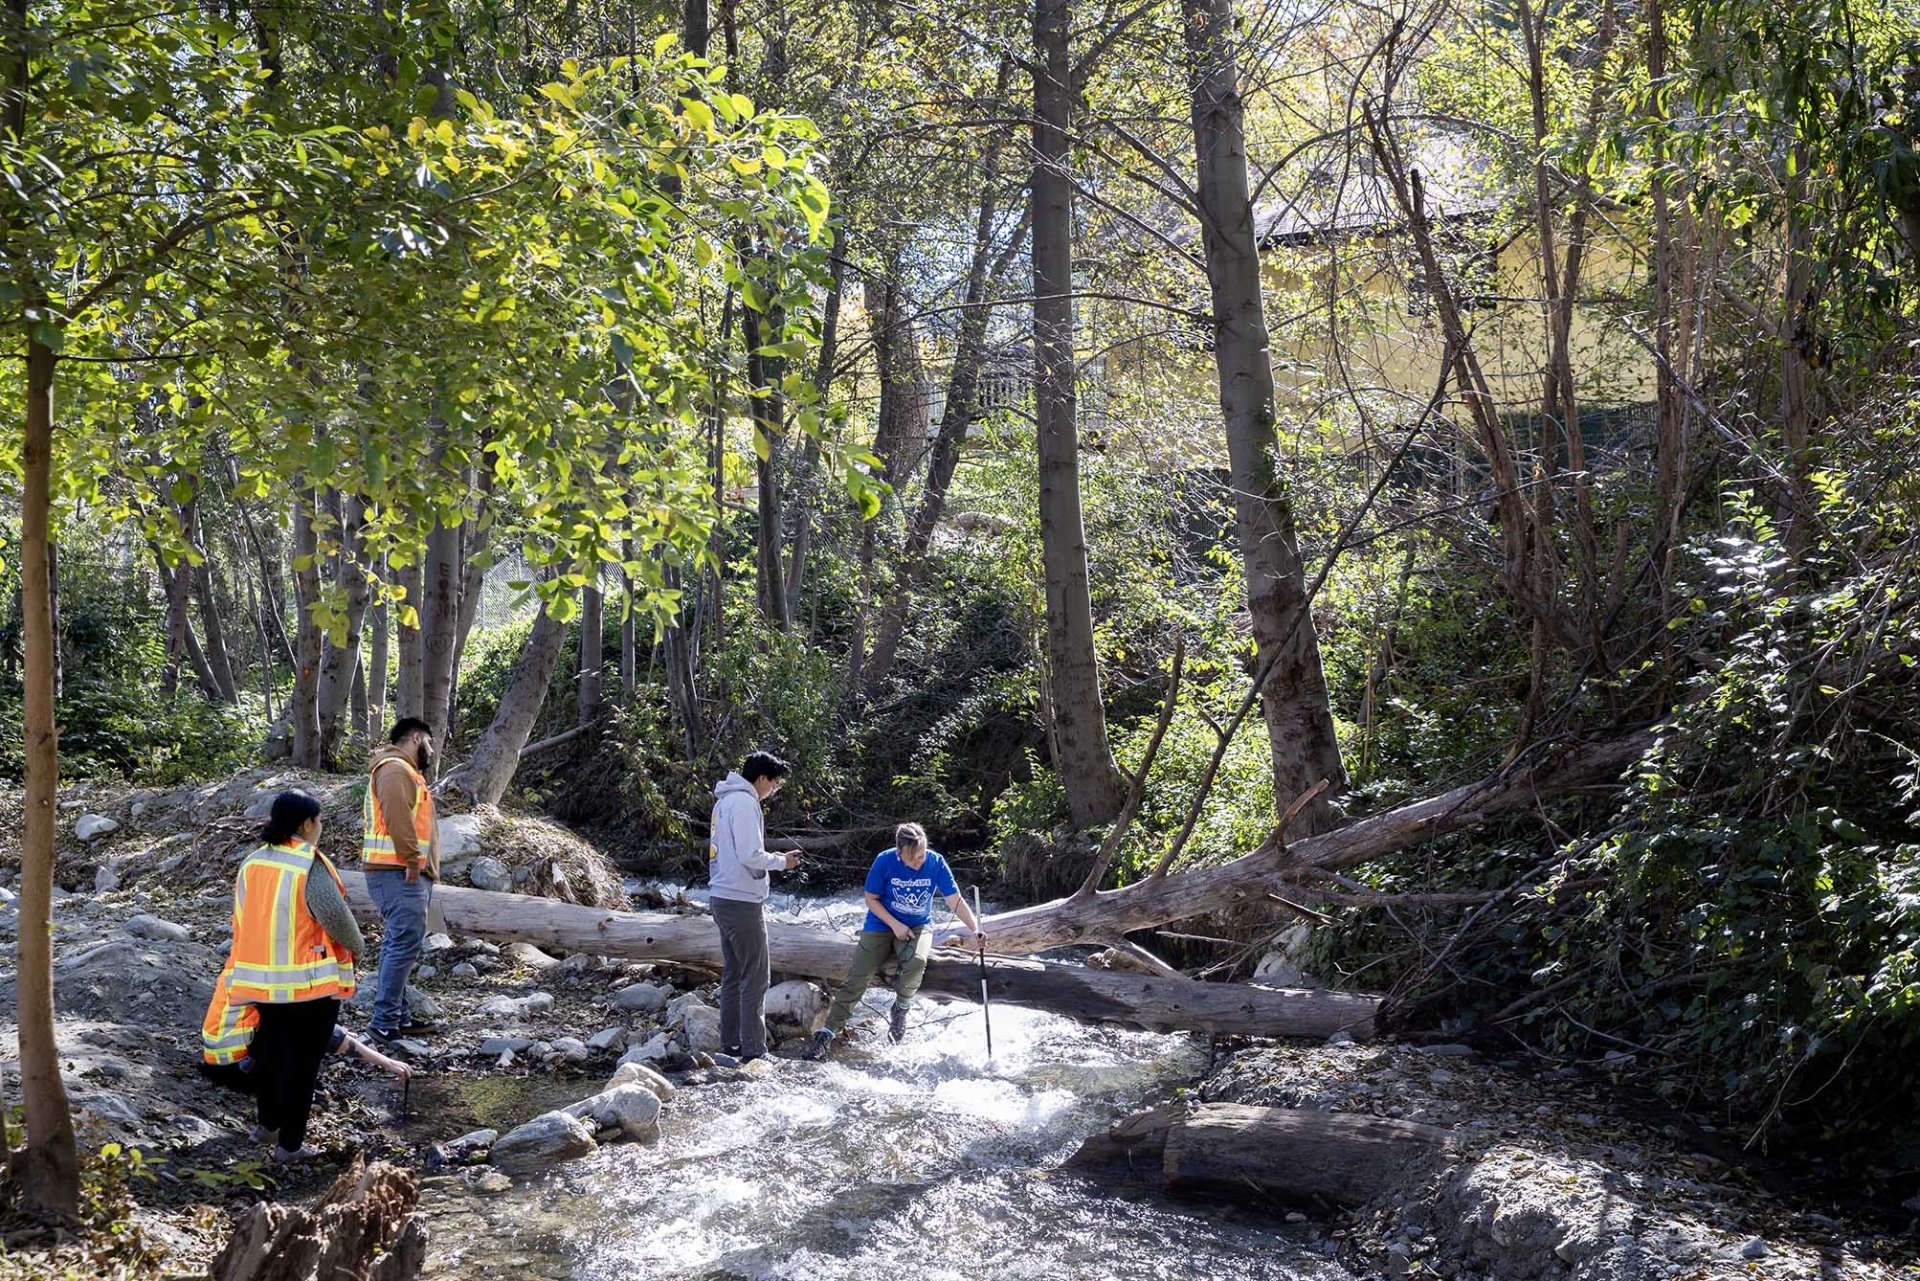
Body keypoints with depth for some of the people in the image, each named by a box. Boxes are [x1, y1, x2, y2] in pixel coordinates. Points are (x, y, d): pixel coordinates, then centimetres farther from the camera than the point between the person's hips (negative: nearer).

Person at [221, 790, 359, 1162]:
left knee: (270, 1051, 24)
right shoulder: (310, 866, -18)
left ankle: (268, 1123, 41)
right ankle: (290, 1143, 13)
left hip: (262, 978, 7)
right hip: (309, 982, -7)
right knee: (301, 1061, 5)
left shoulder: (252, 863, 3)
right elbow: (336, 916, -17)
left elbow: (245, 920, 10)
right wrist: (356, 945, 3)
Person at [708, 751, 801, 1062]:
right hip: (742, 900, -10)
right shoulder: (744, 802, -15)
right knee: (756, 977, -6)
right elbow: (750, 855, -21)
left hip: (722, 897, 10)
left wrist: (774, 859, 13)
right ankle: (753, 1051, -5)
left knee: (733, 974, 15)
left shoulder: (724, 801, 16)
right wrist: (781, 861, -5)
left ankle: (730, 1045, 19)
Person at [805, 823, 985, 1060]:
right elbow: (871, 899, -6)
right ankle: (826, 1035, -9)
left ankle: (900, 1011, -5)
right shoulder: (885, 861, -16)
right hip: (882, 924, 0)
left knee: (917, 962, -32)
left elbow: (956, 901, -10)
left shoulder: (936, 863, -13)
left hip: (918, 927, 1)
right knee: (857, 979, -14)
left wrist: (974, 930, -22)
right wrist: (895, 924, -17)